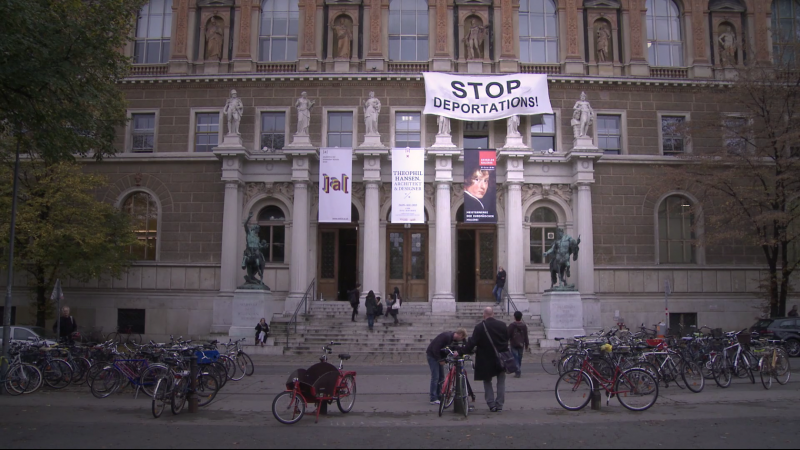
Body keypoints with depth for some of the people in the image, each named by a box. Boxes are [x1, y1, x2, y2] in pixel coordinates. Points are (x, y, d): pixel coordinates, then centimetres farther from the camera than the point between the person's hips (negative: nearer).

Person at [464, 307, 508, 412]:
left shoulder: (479, 327, -12)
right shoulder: (502, 325, 0)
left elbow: (472, 342, -15)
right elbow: (507, 339, 11)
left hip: (486, 360, -3)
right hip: (501, 359, 3)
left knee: (487, 382, 11)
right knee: (501, 382, 13)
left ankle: (491, 405, 7)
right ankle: (499, 405, 12)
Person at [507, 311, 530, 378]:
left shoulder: (511, 326, -8)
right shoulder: (524, 326, 5)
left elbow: (508, 335, -7)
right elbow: (526, 337, 8)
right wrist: (527, 345, 15)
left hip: (514, 345, -4)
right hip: (521, 345, 4)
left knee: (515, 358, -3)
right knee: (519, 359, 13)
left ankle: (517, 372, -15)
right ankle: (519, 372, 17)